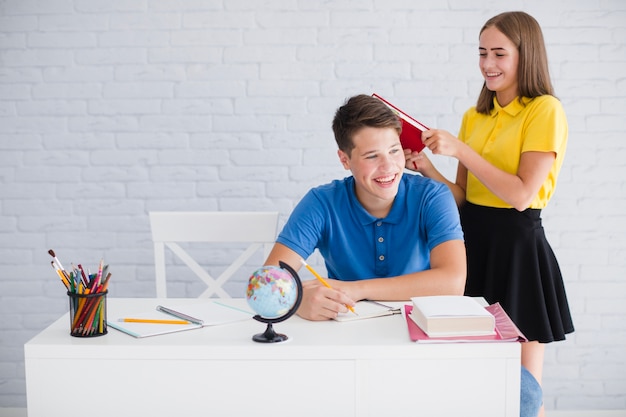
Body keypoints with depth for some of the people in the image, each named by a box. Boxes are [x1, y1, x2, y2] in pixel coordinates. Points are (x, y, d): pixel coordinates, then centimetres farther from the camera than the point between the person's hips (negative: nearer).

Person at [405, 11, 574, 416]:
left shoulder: (545, 110, -9)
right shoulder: (474, 117, 10)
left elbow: (521, 194, -18)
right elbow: (463, 196, 11)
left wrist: (460, 149, -19)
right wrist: (428, 170, -7)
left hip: (516, 245, -6)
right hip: (472, 239, 6)